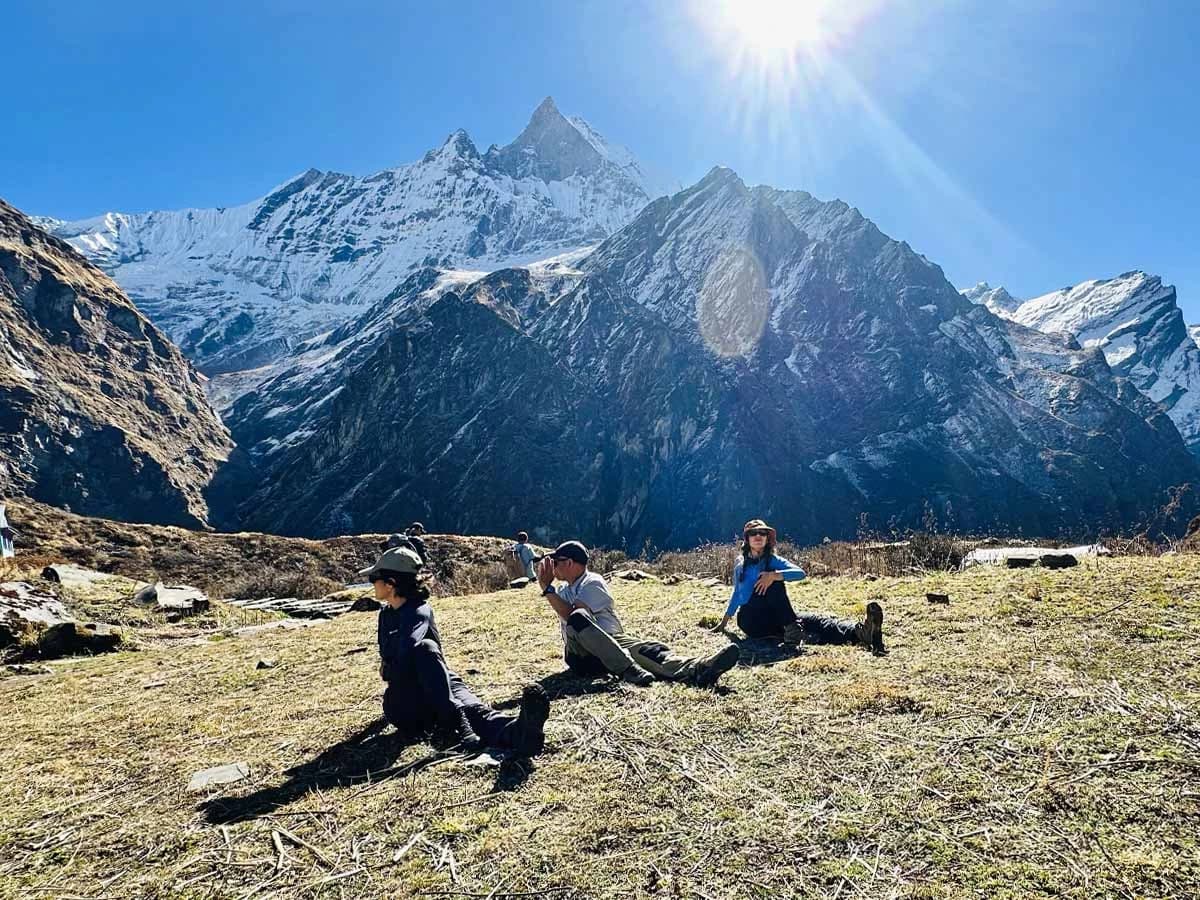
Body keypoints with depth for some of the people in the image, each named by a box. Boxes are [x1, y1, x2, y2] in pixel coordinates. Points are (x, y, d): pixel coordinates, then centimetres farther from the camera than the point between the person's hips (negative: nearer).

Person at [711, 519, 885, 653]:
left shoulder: (773, 560, 6)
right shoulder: (740, 563, 9)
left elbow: (800, 573, -13)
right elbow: (737, 593, 21)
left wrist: (774, 575, -29)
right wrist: (724, 622, 24)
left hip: (773, 617, 1)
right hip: (751, 620, -1)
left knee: (814, 620, -26)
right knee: (774, 584, -28)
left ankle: (859, 632, -48)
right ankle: (791, 630, -39)